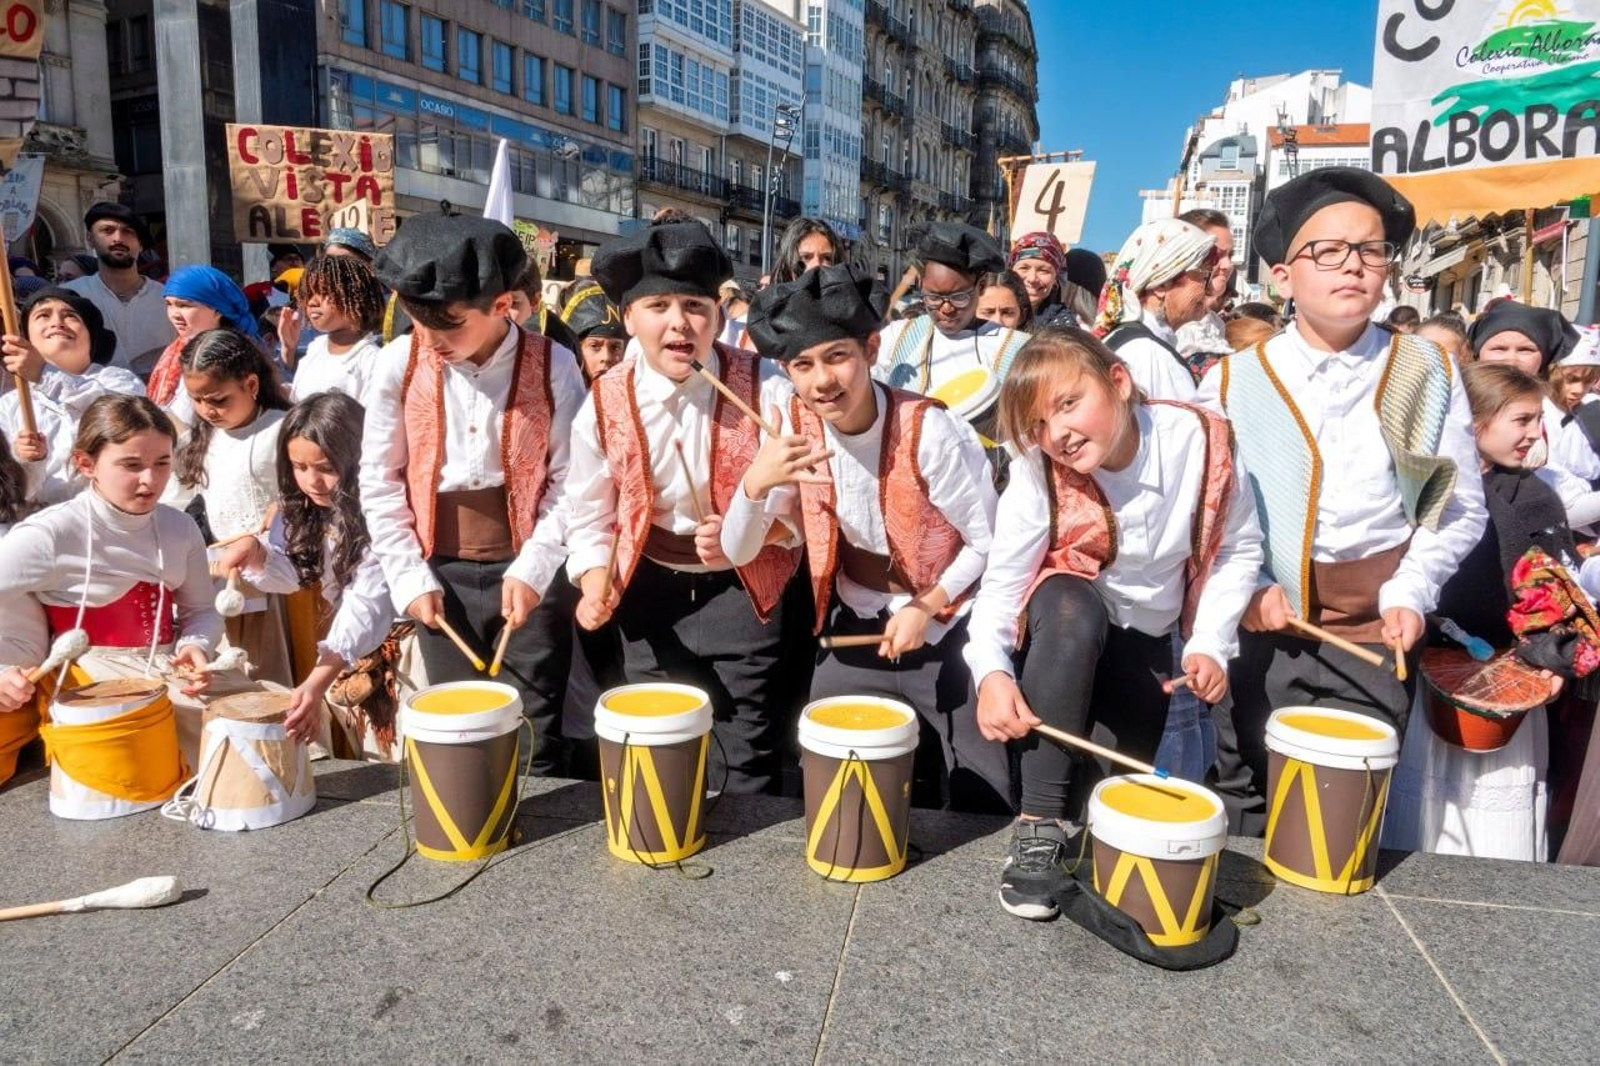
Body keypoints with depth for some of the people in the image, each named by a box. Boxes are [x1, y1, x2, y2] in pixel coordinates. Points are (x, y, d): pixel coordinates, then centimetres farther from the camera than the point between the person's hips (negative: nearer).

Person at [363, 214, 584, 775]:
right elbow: (380, 481, 1)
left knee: (537, 732, 7)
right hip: (441, 570, 2)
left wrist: (532, 569, -13)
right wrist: (410, 577, -3)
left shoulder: (552, 365, -8)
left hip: (527, 568, -1)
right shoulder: (399, 362, -4)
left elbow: (569, 481, -5)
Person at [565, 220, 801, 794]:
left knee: (745, 772, 8)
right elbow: (590, 518, 3)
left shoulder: (762, 387, -15)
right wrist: (596, 589, -12)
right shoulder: (604, 404, -8)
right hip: (651, 596, 2)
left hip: (745, 591, -2)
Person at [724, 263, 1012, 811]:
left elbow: (991, 542, -10)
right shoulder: (792, 426, -11)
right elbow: (738, 553, -13)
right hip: (852, 631, 4)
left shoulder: (930, 432, -24)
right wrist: (755, 483, -32)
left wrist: (925, 608, -18)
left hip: (945, 633, -3)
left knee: (981, 801, 6)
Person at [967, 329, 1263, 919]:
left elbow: (1238, 551, -8)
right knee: (1073, 609, -39)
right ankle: (1040, 826, -32)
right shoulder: (1036, 474, -25)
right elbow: (1002, 582, -24)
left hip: (1145, 641, 3)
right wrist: (991, 670, -41)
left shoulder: (1199, 442, -22)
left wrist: (1211, 644, -17)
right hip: (1062, 622, -2)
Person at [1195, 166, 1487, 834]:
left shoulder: (1429, 376, 4)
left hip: (1373, 632, 1)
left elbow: (1461, 508, 5)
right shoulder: (1234, 382, 0)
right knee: (1241, 816, 8)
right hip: (1260, 628, 0)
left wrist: (1411, 593, -9)